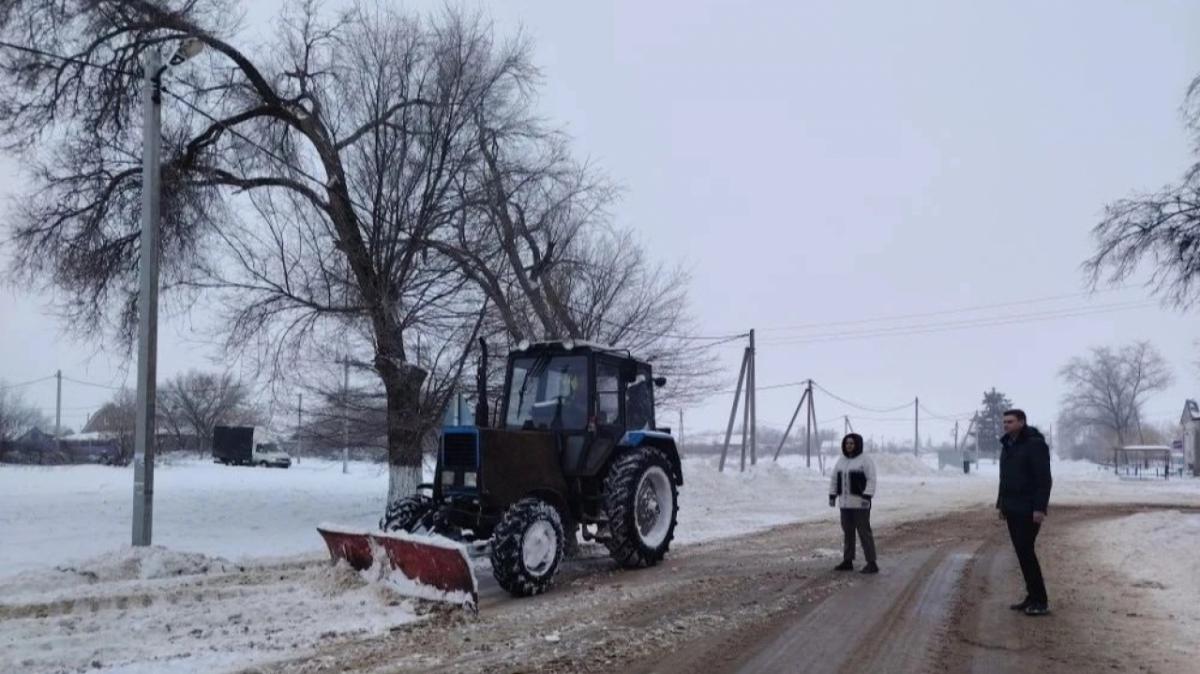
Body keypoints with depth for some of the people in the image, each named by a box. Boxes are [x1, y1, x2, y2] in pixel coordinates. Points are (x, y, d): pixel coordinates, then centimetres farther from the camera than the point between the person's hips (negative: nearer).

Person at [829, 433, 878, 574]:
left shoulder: (866, 460, -9)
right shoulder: (841, 461, 10)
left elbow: (871, 480, -15)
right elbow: (834, 479, 14)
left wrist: (867, 497, -24)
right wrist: (832, 496, 7)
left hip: (860, 502, -6)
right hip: (846, 502, 7)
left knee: (864, 532, -6)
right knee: (847, 532, 10)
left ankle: (872, 564, -1)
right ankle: (847, 562, 17)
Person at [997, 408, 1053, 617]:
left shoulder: (1035, 444, -13)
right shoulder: (1008, 445, 13)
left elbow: (1044, 479, -17)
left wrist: (1040, 508, -22)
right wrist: (1002, 504, 18)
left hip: (1029, 510, -8)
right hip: (1012, 509, 8)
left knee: (1025, 551, -10)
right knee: (1022, 552, 9)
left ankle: (1041, 601, -4)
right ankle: (1032, 597, 16)